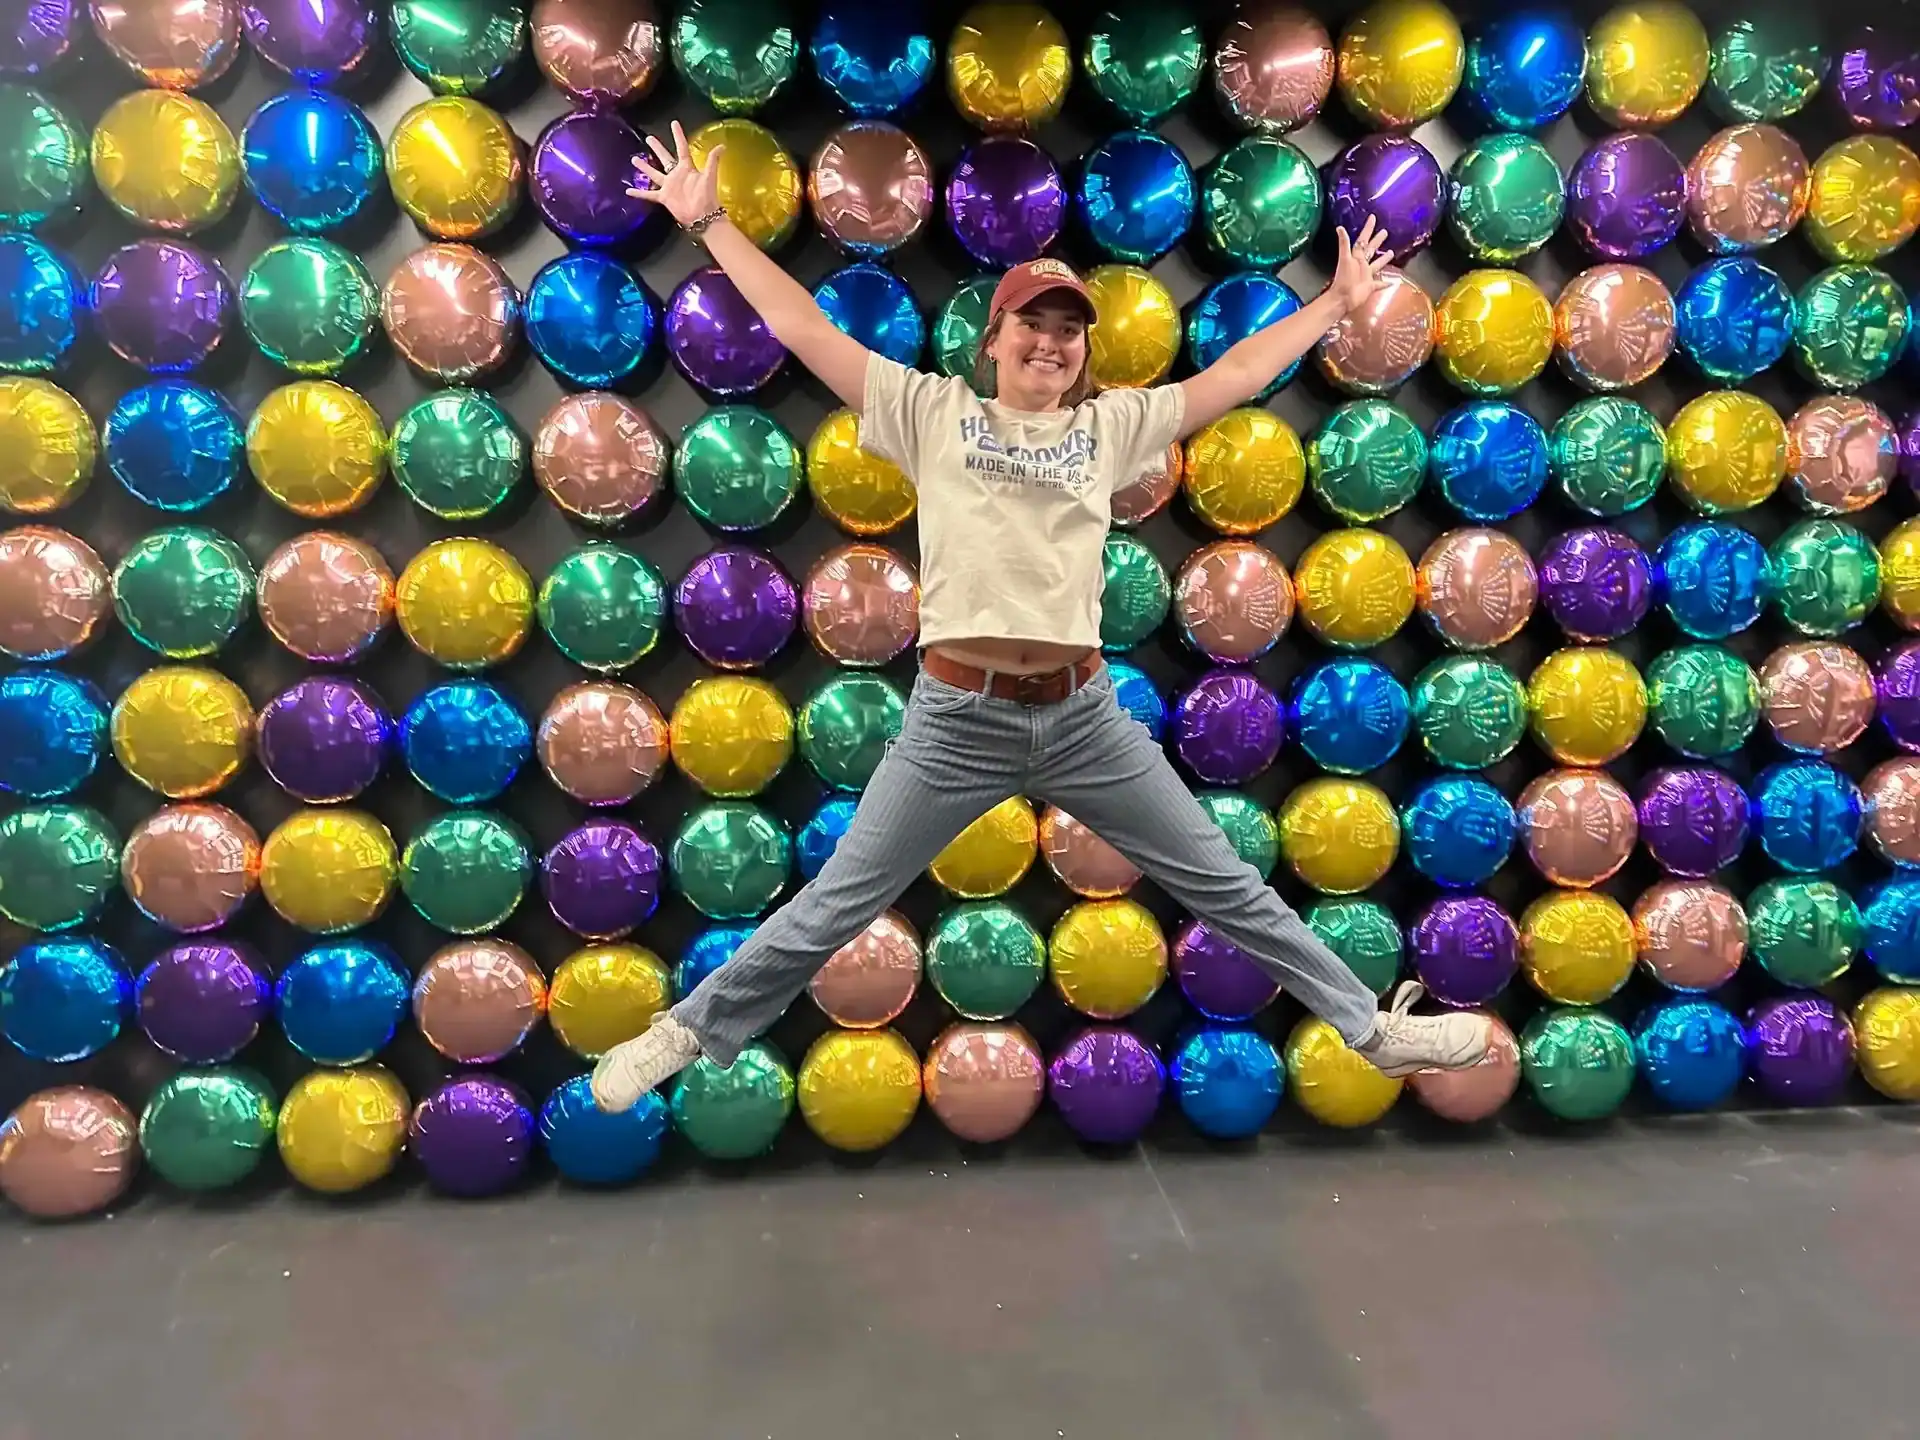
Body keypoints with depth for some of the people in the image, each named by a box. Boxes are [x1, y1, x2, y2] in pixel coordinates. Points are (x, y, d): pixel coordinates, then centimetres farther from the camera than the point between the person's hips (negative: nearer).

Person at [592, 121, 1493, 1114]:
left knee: (1227, 887, 13)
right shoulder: (931, 412, 6)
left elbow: (1233, 377, 16)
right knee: (834, 905, 7)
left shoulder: (1113, 424, 11)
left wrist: (1337, 300, 20)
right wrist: (708, 222, 7)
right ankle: (691, 1031, 29)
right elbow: (799, 327, 6)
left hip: (1083, 714, 2)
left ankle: (1373, 1029, 29)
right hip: (955, 716, -2)